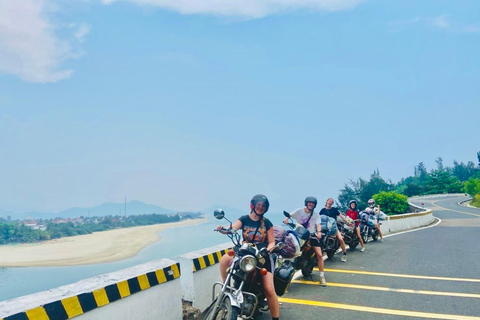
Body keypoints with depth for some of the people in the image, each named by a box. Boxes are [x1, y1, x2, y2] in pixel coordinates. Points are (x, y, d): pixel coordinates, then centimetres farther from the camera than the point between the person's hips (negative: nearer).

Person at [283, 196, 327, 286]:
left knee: (319, 255, -12)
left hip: (312, 235, -1)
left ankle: (322, 276, -4)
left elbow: (318, 224, -10)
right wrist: (286, 218, -26)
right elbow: (289, 214, -3)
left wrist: (319, 232, -30)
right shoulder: (299, 211, 1)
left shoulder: (316, 214, 1)